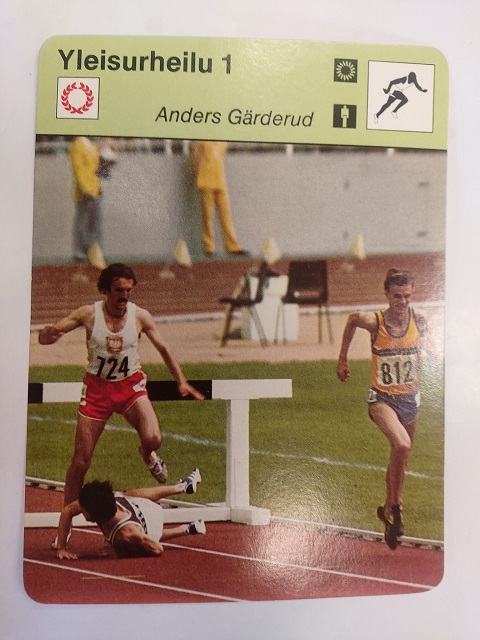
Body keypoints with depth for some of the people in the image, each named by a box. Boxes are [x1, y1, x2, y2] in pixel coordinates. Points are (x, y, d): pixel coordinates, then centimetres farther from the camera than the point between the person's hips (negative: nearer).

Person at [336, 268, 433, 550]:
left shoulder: (419, 319, -7)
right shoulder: (372, 320, -15)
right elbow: (352, 320, 8)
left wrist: (430, 347, -7)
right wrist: (343, 358, 13)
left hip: (411, 399, 4)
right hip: (382, 399, -4)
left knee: (401, 458, 17)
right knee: (402, 445, -29)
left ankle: (388, 509, 40)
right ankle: (395, 505, -9)